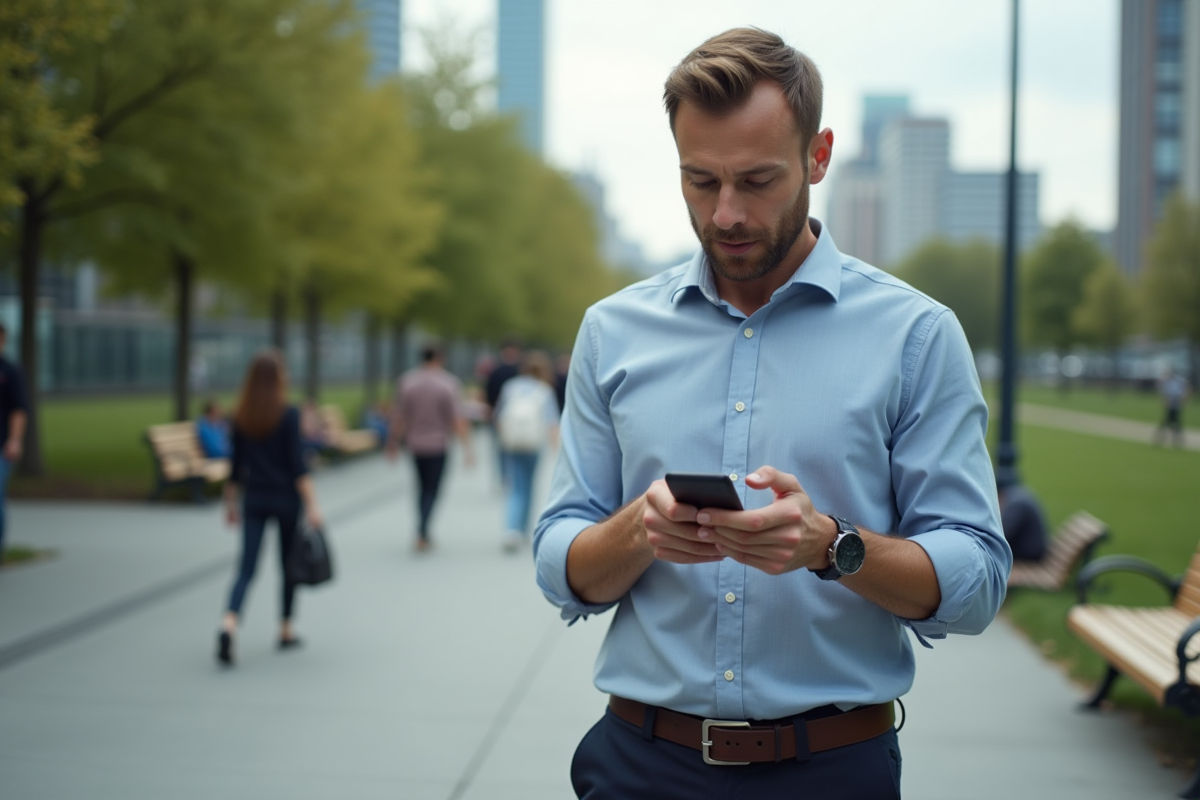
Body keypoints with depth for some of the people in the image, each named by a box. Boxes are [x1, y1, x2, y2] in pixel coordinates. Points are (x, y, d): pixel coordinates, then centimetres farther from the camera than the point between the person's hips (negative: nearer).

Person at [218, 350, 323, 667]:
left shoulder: (241, 417, 1)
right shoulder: (288, 415, -11)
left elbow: (236, 464, 7)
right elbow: (296, 463, -16)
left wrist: (230, 503, 17)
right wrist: (312, 504, -17)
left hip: (254, 499, 3)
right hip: (286, 498, -3)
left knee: (246, 568, -1)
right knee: (290, 566, 14)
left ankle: (228, 625, -23)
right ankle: (286, 631, 23)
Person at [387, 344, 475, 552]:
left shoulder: (406, 381, -3)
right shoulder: (449, 383, -10)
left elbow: (398, 418, -2)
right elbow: (458, 419, -14)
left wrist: (393, 445, 7)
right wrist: (467, 448, -12)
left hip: (414, 443, 3)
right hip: (438, 444, -3)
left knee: (423, 487, 18)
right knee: (432, 490, 4)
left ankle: (423, 534, 21)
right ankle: (422, 533, -10)